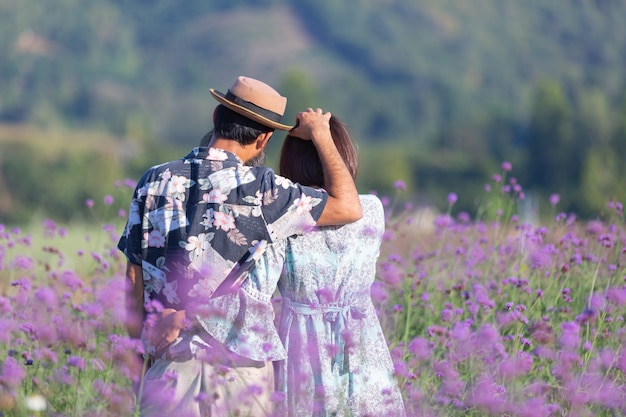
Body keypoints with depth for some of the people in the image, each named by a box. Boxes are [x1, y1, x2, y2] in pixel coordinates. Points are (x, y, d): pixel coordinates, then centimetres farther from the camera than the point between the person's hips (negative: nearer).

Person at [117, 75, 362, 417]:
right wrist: (321, 135, 6)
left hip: (169, 362, 3)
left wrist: (139, 337, 20)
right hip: (240, 365, -3)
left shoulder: (155, 182, 3)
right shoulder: (257, 189, -10)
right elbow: (349, 208, -6)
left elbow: (134, 274, 8)